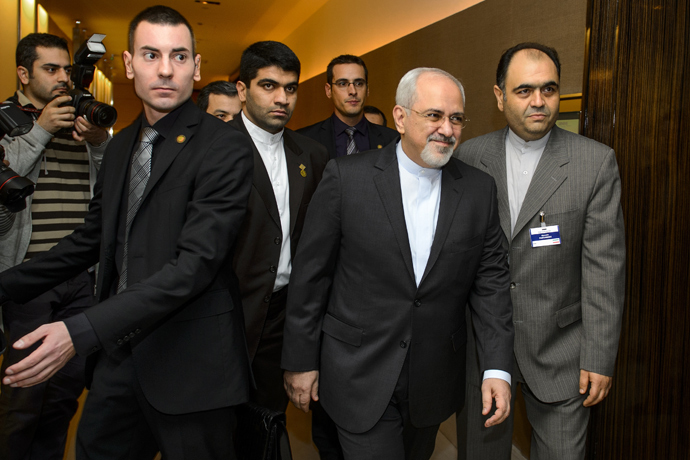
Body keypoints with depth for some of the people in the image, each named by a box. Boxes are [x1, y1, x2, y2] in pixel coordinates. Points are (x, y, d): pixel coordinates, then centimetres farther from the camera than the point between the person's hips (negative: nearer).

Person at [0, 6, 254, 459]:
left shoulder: (226, 147, -14)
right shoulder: (121, 146, 12)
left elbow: (196, 263, -22)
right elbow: (91, 239, 19)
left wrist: (82, 331, -27)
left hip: (188, 360, -6)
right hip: (119, 349, 7)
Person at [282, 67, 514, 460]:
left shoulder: (479, 189, -2)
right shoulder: (347, 177, -11)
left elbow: (491, 278, 1)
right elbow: (311, 273, -7)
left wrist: (498, 368, -5)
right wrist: (300, 361, -4)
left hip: (435, 379, 4)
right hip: (360, 377, -3)